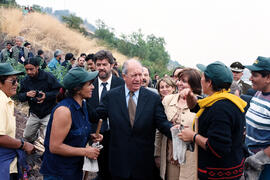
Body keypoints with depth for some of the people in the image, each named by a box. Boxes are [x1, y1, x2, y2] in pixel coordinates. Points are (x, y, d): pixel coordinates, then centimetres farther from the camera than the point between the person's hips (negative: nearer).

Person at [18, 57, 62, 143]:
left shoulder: (48, 77, -14)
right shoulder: (25, 80, 0)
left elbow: (59, 90, -13)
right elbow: (20, 96, 4)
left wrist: (46, 95, -26)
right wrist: (27, 94, -19)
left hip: (48, 113, -5)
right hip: (34, 114, 5)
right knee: (27, 137, 19)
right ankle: (37, 132, 52)